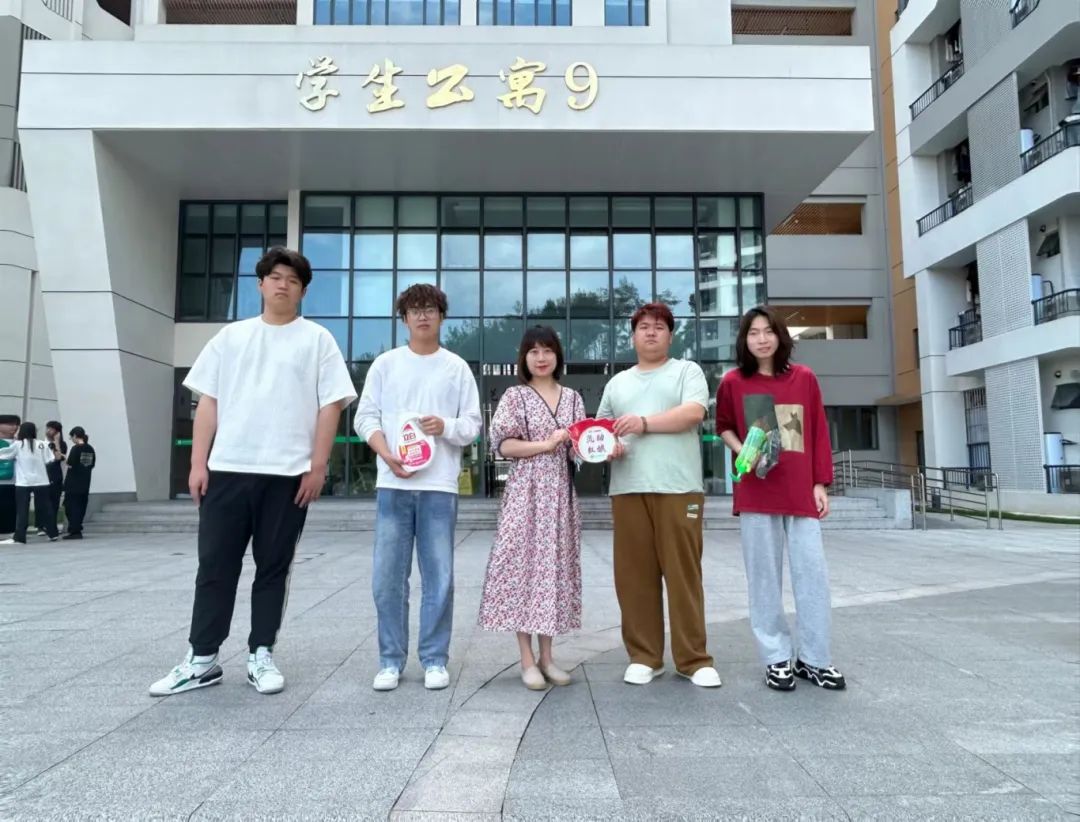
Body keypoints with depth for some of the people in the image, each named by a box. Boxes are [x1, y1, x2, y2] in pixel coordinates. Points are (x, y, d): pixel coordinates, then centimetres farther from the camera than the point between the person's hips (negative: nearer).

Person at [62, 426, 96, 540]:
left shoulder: (76, 449, -12)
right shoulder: (90, 449, 6)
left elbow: (70, 464, -14)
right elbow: (92, 465, 10)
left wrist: (67, 458, 5)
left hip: (73, 483, -6)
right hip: (85, 483, 6)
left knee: (72, 507, 1)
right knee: (81, 506, 11)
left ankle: (75, 531, -1)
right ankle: (76, 530, 17)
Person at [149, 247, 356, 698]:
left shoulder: (317, 340, 5)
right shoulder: (231, 336, 13)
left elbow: (330, 406, -1)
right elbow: (208, 402, 10)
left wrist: (318, 466, -8)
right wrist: (198, 462, 2)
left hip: (288, 473, -2)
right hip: (227, 469, 3)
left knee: (273, 568, 7)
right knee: (215, 565, 6)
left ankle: (261, 655, 18)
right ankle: (202, 658, 17)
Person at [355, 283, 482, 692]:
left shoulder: (457, 367, 9)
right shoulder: (385, 364, 10)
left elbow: (473, 424, 7)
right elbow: (365, 417, 6)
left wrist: (446, 427, -14)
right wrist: (388, 455, -10)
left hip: (439, 486, 0)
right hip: (392, 484, 1)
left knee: (439, 578, 2)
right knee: (387, 578, 3)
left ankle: (434, 659, 14)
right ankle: (390, 659, 16)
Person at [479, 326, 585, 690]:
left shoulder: (572, 397, 12)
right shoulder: (515, 396, 0)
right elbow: (503, 445, -8)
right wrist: (547, 444, -15)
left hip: (561, 492, 4)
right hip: (527, 492, -4)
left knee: (555, 567, 6)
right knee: (525, 565, -3)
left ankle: (546, 656, 17)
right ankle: (527, 659, 7)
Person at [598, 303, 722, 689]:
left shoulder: (687, 371, 11)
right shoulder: (617, 383, 22)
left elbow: (693, 413, -6)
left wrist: (645, 421, -14)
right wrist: (606, 447, -3)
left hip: (678, 487, -3)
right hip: (628, 489, 3)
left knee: (683, 574, -2)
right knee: (634, 575, 2)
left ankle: (693, 659, 8)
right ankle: (644, 656, 13)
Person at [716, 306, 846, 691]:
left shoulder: (804, 378, 5)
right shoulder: (733, 381, 2)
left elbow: (819, 433, 8)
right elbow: (724, 426, 15)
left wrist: (821, 483, 2)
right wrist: (742, 453, -5)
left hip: (801, 491, 1)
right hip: (755, 491, -1)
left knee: (812, 573, 1)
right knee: (764, 576, 3)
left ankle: (814, 659, 14)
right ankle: (777, 659, 14)